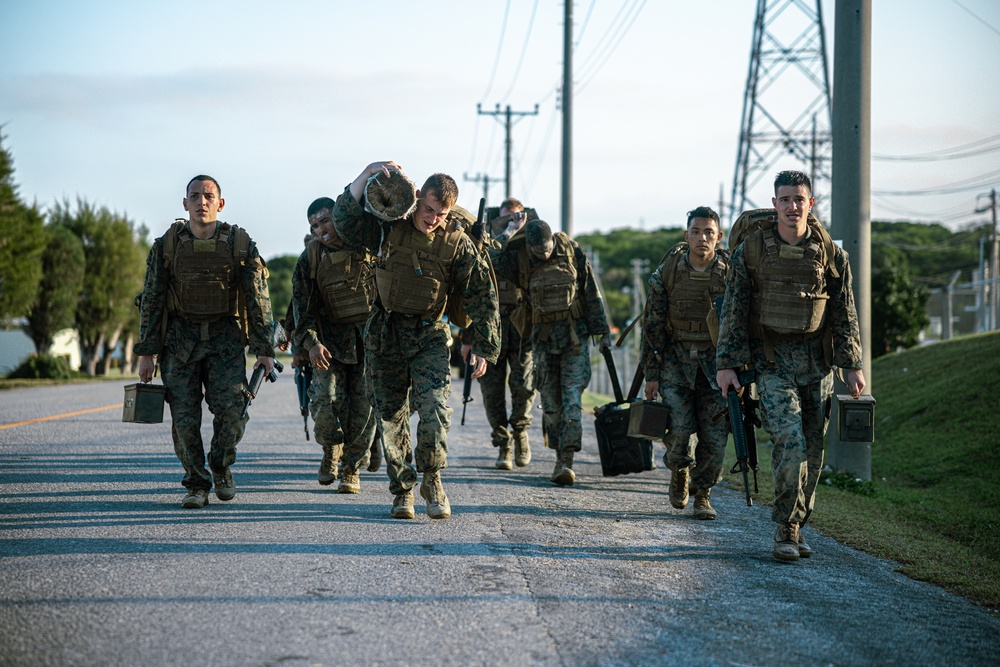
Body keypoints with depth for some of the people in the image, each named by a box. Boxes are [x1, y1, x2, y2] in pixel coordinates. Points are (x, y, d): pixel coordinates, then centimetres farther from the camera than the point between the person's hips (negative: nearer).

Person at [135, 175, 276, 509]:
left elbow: (258, 300, 1)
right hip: (180, 338, 1)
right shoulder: (166, 246, 1)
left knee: (232, 410, -12)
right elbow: (151, 301, 4)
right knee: (185, 417, -3)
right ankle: (196, 485, 11)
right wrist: (147, 352, 0)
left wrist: (264, 350, -4)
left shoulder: (241, 245, -1)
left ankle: (221, 468, 15)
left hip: (226, 338, -1)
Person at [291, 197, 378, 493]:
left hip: (370, 336, -1)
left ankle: (352, 469, 11)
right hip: (330, 338, 1)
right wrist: (310, 341, -13)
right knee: (326, 398, -14)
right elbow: (302, 304, -1)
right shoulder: (310, 258, 2)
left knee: (365, 404, -3)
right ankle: (331, 449, 15)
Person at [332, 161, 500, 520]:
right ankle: (402, 490, 18)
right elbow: (345, 221, -14)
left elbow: (482, 297, -3)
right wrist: (367, 174, -21)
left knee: (435, 409, -18)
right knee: (391, 416, 5)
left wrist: (483, 349, -5)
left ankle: (431, 480, 3)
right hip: (385, 335, 2)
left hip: (430, 335, -1)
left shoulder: (458, 244, -6)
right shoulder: (388, 228, -3)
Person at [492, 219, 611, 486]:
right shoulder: (518, 259, -2)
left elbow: (592, 292, 1)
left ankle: (567, 461, -14)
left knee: (572, 395, -10)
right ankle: (561, 455, 16)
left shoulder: (571, 251, -4)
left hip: (575, 333, -2)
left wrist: (603, 331, 3)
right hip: (543, 336, 2)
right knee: (550, 398, 4)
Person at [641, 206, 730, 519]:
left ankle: (702, 494, 13)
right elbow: (653, 324, -1)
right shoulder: (667, 271, -6)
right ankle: (679, 470, 18)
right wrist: (651, 373, -3)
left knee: (715, 433, -5)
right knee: (679, 426, -13)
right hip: (675, 357, -1)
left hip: (716, 361, 1)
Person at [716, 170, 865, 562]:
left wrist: (853, 366, 5)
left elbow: (845, 315, 9)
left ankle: (794, 529, 17)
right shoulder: (751, 251, 0)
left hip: (817, 363, 3)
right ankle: (785, 532, -7)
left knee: (812, 450, 5)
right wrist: (727, 364, -2)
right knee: (790, 443, -16)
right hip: (773, 363, -3)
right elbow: (733, 312, 2)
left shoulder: (830, 255, 4)